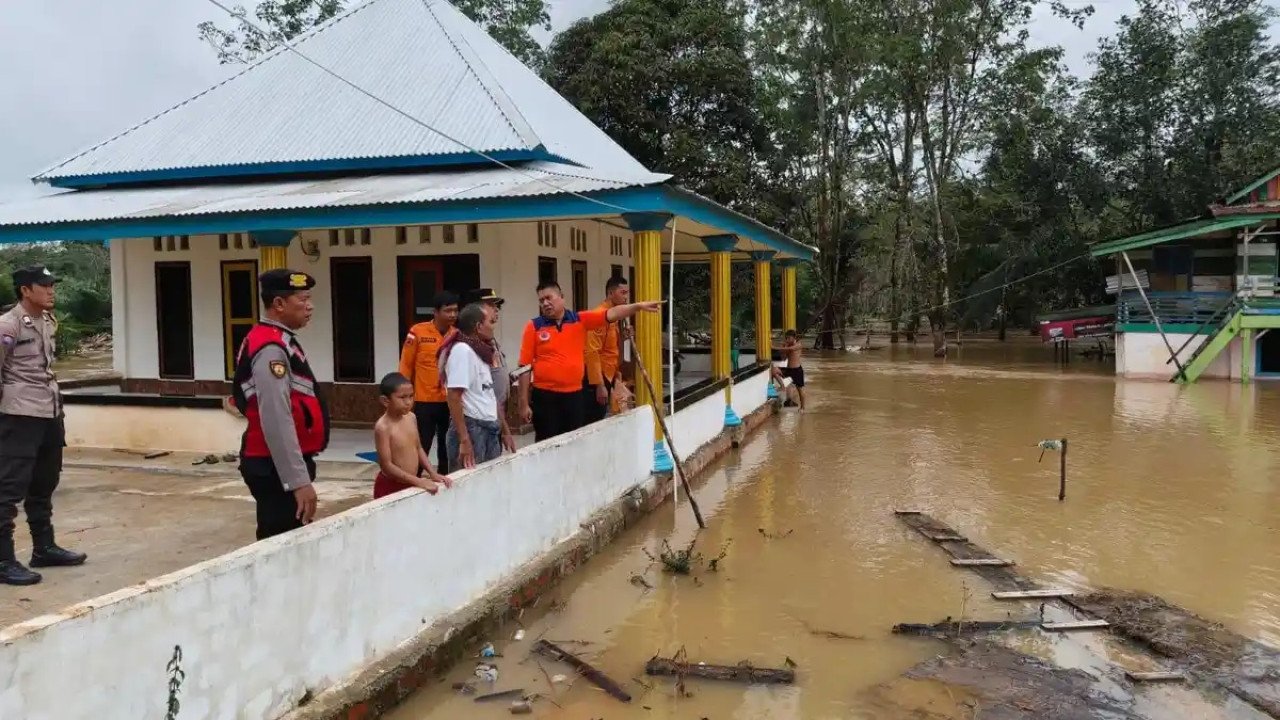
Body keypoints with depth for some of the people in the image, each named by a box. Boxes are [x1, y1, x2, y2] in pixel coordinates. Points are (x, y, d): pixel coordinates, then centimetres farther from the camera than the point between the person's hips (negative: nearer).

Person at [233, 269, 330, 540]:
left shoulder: (279, 342, 13)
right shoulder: (271, 349, -19)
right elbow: (276, 422, -25)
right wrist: (299, 480, -25)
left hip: (282, 465, 10)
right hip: (277, 469, -10)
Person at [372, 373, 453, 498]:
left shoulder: (411, 418, 1)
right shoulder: (383, 427, -20)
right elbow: (386, 466, -22)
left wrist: (433, 473, 0)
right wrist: (418, 481, -26)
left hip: (411, 484, 7)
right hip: (390, 487, -6)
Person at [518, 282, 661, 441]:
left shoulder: (580, 320, 3)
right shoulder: (534, 327, -3)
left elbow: (611, 314, -4)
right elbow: (525, 366, -3)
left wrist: (638, 306, -19)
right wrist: (524, 403, -5)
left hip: (574, 394, 3)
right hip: (545, 396, -2)